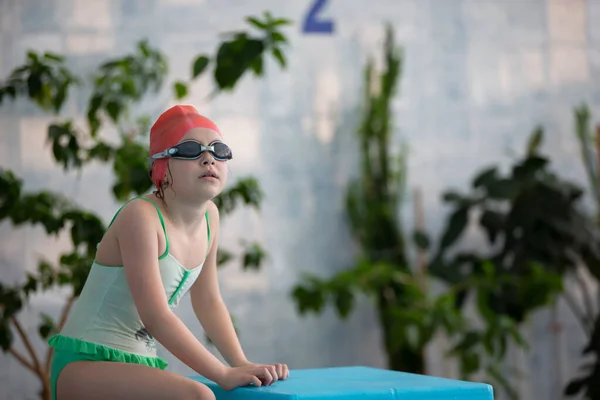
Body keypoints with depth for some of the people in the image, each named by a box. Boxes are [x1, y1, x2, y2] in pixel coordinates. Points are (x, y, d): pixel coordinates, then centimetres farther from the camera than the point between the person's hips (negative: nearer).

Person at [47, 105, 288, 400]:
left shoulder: (209, 216, 5)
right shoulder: (141, 216, -18)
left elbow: (208, 302, 14)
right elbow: (156, 317, -23)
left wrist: (242, 364, 3)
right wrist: (225, 375, -22)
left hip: (141, 365, 8)